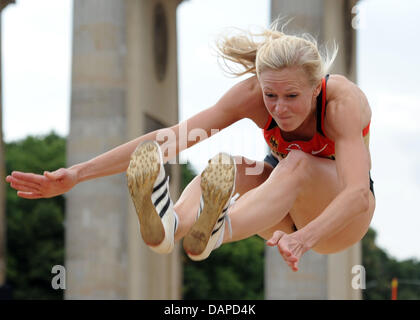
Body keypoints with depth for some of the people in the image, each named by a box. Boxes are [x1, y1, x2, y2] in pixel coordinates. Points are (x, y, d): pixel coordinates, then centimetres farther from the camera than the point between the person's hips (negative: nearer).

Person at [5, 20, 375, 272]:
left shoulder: (342, 101, -30)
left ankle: (216, 232, -67)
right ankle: (169, 224, -63)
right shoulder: (252, 94, -20)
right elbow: (169, 137, -26)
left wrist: (304, 238, -65)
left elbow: (358, 194, -46)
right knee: (228, 166, -30)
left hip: (338, 212, -3)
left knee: (299, 164, -37)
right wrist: (77, 173, -34)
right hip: (284, 209, 3)